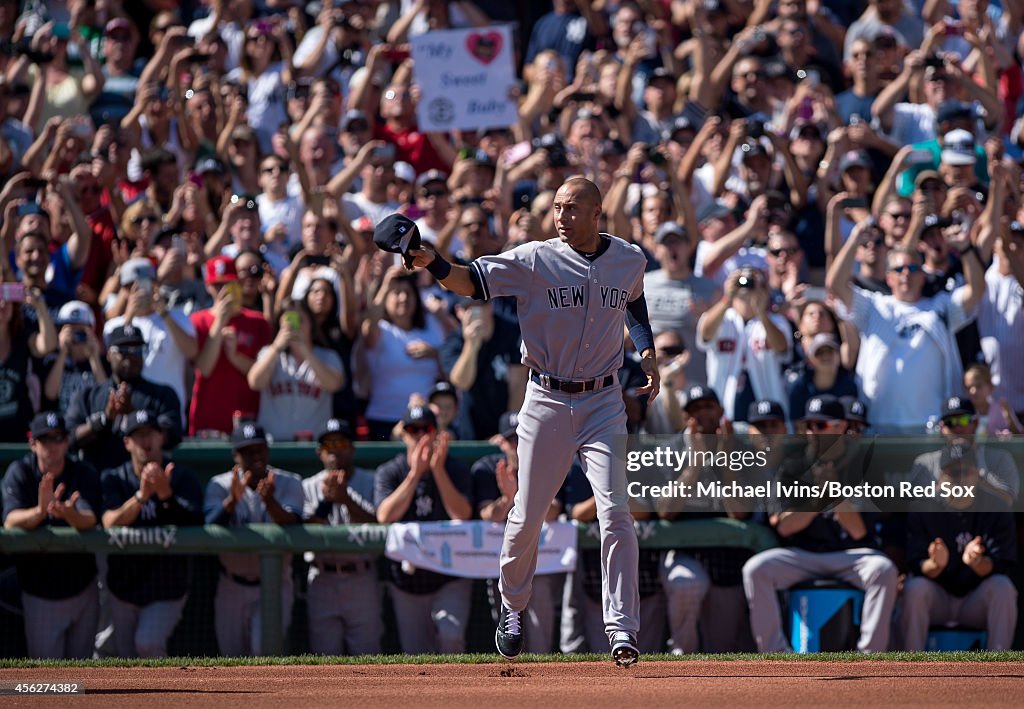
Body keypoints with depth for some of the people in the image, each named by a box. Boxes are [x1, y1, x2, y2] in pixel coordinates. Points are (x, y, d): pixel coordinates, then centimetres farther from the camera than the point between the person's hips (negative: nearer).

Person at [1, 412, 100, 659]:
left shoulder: (85, 474, -10)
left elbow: (89, 520, -26)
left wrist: (68, 513, -50)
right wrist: (40, 511, -46)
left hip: (82, 589, 1)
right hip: (39, 591, -1)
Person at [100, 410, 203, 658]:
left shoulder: (183, 478, -7)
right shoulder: (113, 479, -2)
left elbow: (192, 526, -21)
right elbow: (110, 522, -19)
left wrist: (166, 496, -36)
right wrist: (142, 495, -35)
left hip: (167, 589, -3)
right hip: (124, 588, 3)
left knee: (148, 643, -24)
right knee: (127, 656, 11)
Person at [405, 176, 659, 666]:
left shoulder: (629, 261, 3)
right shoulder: (535, 260, -8)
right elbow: (472, 281, -18)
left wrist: (648, 356, 13)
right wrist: (431, 263, -36)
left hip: (603, 402, 1)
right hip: (547, 401, -1)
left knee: (615, 512, -12)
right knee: (527, 516, 5)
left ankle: (622, 629, -10)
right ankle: (512, 606, 31)